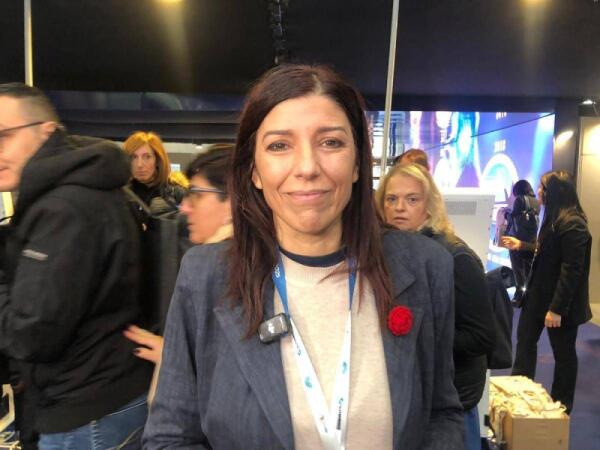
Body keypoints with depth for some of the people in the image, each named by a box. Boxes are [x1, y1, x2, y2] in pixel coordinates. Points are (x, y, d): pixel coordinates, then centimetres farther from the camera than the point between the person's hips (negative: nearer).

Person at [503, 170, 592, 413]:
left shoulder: (573, 225, -22)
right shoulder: (555, 219, 8)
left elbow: (572, 270, -25)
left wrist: (557, 308, -25)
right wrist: (521, 245, 17)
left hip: (560, 303, -10)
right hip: (539, 294, 10)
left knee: (563, 353, 9)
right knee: (525, 340, 17)